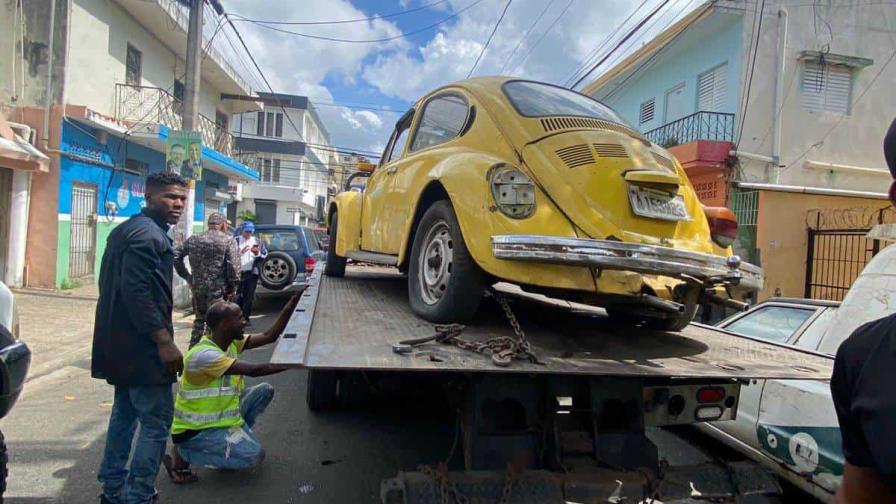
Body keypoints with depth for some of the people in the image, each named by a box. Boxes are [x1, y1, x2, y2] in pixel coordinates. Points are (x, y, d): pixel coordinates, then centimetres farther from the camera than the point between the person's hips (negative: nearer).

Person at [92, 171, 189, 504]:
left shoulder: (128, 229, 16)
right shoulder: (148, 234, -17)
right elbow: (137, 291, -25)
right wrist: (164, 341, -24)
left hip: (122, 345, 11)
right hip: (142, 348, -11)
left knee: (125, 413, 19)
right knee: (156, 422, -4)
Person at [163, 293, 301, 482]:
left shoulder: (232, 343, -1)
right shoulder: (203, 354, -28)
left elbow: (269, 336, -5)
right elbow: (254, 370, -33)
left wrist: (293, 302, -12)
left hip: (222, 414, 9)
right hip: (196, 429, -9)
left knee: (264, 391, 1)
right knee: (253, 456, -19)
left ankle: (233, 438, 11)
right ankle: (180, 455, -3)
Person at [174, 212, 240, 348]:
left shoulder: (193, 239, 8)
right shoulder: (228, 241, -7)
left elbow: (176, 256, 9)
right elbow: (234, 266, -14)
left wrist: (187, 276, 12)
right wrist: (232, 288, -5)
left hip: (197, 286, 5)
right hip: (218, 288, -5)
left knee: (199, 318, 21)